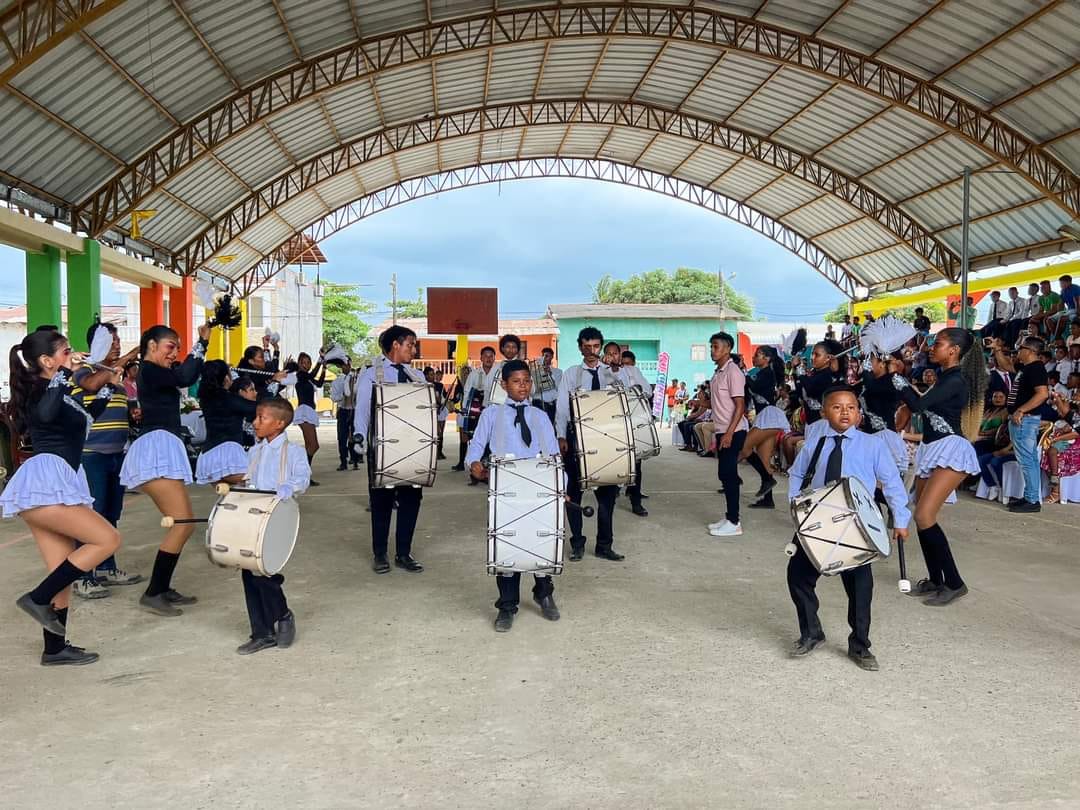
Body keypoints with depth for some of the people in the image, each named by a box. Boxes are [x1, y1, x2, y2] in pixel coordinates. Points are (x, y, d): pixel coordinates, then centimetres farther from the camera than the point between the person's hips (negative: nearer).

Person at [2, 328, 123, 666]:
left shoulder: (55, 391, 19)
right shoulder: (39, 389, -8)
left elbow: (87, 416, 37)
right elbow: (45, 414, -33)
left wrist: (110, 386, 36)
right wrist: (65, 373, -27)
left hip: (49, 486, 10)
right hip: (44, 483, -10)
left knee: (63, 573, 9)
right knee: (108, 540, -13)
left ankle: (55, 649, 14)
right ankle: (38, 598, -8)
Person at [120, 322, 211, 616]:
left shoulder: (157, 373, 22)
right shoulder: (149, 370, -7)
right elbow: (185, 378, -21)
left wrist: (204, 342, 18)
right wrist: (201, 343, -13)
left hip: (163, 450, 10)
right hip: (157, 448, -10)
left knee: (182, 524, 8)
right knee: (182, 524, -15)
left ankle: (163, 588, 11)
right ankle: (153, 593, -11)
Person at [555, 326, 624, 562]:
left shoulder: (612, 373, 7)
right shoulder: (571, 374, 4)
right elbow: (561, 407, -1)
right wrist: (561, 436, -9)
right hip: (576, 437, -1)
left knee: (607, 491, 3)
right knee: (574, 491, 6)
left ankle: (604, 545, 14)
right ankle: (577, 543, 17)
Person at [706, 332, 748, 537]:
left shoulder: (733, 372, -13)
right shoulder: (718, 373, 14)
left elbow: (740, 405, -17)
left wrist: (729, 433, -22)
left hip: (732, 432, -9)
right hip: (722, 431, 9)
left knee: (729, 475, -7)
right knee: (725, 475, 12)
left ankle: (733, 523, -2)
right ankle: (729, 518, 19)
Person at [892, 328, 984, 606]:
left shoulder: (956, 380, -14)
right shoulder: (944, 376, 14)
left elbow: (918, 405, -21)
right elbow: (925, 406, 22)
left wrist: (894, 375, -12)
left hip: (950, 450, -10)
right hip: (932, 450, 10)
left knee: (924, 516, -18)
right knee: (922, 517, 9)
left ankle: (954, 583, -10)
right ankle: (934, 580, 19)